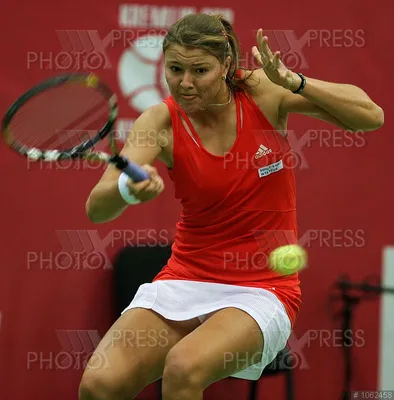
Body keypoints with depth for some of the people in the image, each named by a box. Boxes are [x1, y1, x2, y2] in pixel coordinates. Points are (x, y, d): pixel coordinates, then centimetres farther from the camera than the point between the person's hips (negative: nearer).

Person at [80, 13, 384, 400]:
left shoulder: (263, 92, -8)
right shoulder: (161, 122, -8)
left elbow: (371, 116, -13)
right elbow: (96, 208, -19)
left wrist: (292, 81, -27)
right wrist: (130, 189, -44)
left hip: (261, 290, -2)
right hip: (184, 280, 2)